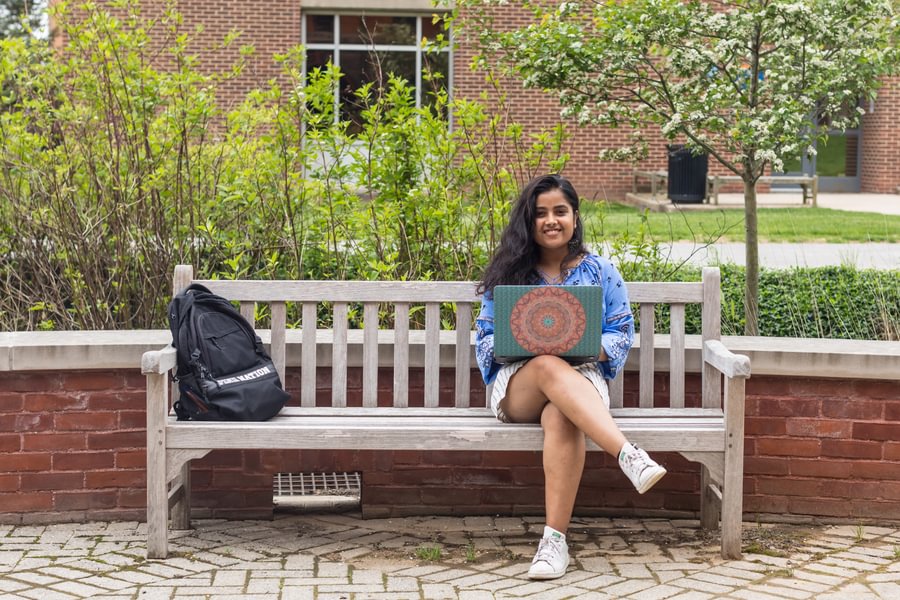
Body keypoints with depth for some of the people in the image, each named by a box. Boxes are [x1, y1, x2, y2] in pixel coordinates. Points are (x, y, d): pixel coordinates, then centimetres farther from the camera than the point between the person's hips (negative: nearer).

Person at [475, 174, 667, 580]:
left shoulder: (601, 272, 12)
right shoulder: (507, 272, 13)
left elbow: (622, 333, 7)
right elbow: (485, 336, 10)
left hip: (581, 376, 0)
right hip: (517, 385, 0)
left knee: (561, 418, -40)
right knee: (549, 367, -40)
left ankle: (555, 539, -41)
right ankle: (628, 454, -56)